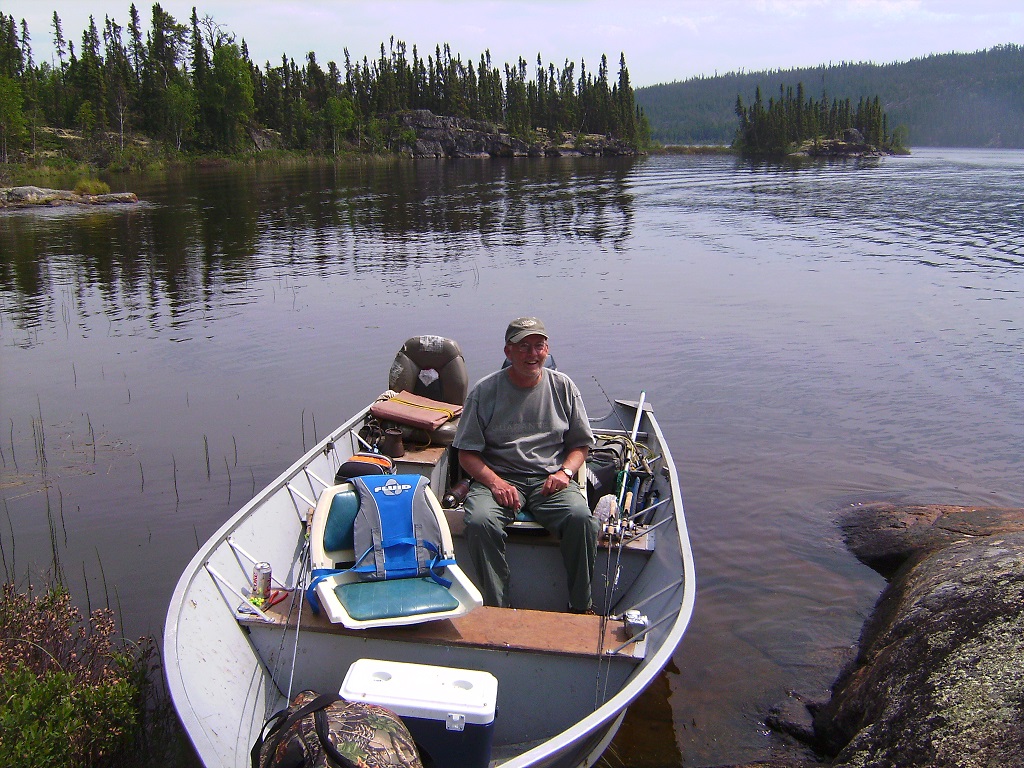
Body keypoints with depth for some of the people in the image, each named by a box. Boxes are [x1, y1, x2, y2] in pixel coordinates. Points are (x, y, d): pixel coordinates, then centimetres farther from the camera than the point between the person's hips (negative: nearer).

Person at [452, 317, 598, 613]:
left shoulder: (562, 386, 7)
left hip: (550, 478, 1)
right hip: (497, 477, -1)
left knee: (580, 517, -29)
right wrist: (495, 482, -17)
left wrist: (565, 471, -7)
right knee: (479, 521, -32)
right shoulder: (484, 391, 1)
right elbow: (467, 453, 1)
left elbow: (580, 444, 14)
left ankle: (581, 607, -9)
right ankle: (497, 609, -15)